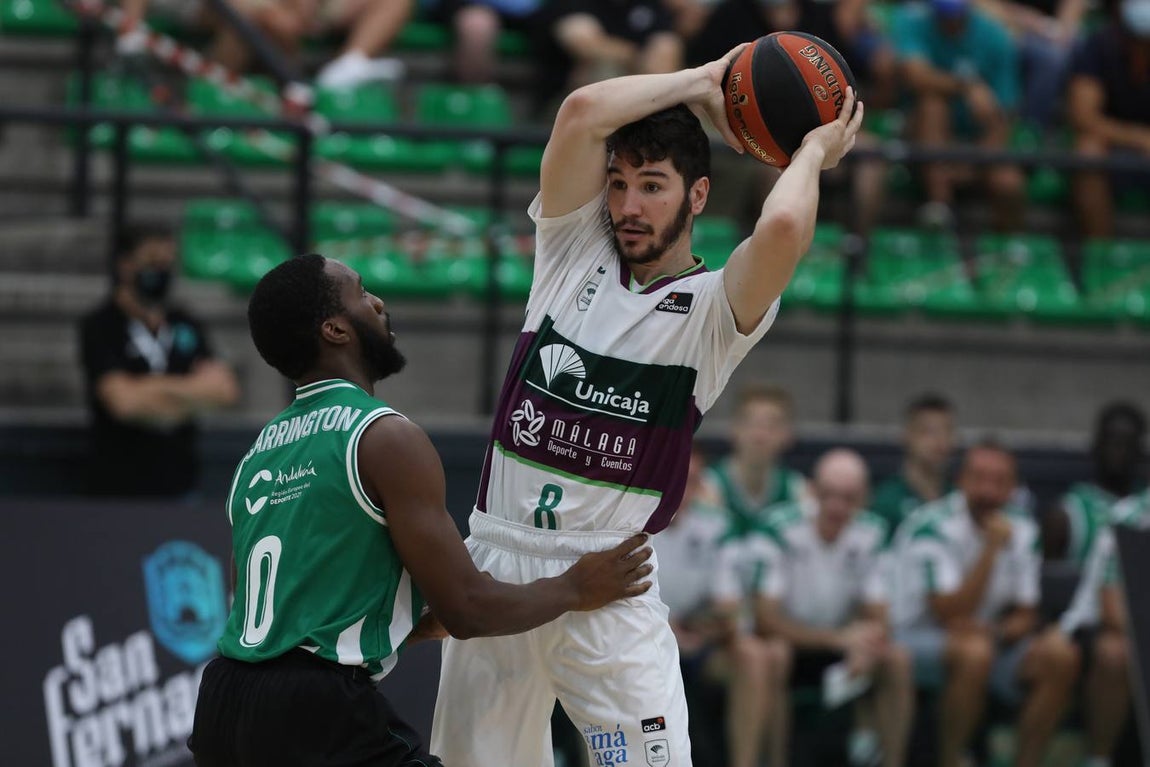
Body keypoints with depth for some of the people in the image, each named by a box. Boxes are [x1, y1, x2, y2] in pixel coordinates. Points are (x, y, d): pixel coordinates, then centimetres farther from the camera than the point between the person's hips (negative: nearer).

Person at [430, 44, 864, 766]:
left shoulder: (716, 308, -3)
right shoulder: (574, 252, 8)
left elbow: (784, 228, -25)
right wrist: (702, 84, 2)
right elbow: (582, 112, -6)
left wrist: (812, 152, -5)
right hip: (494, 563, 4)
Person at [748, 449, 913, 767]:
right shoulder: (778, 531, -22)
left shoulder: (870, 535, -8)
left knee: (897, 660, -19)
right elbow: (766, 619, -25)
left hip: (839, 646, 4)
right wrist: (838, 639, -32)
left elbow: (878, 620, -6)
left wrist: (866, 648, -31)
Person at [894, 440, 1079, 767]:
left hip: (994, 643, 6)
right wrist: (991, 548, -26)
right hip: (920, 636, -6)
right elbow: (950, 613, -23)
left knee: (1060, 655, -18)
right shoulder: (931, 527, -16)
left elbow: (1025, 615, 7)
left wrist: (1000, 631, -17)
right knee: (974, 652, -38)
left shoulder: (1022, 531, 3)